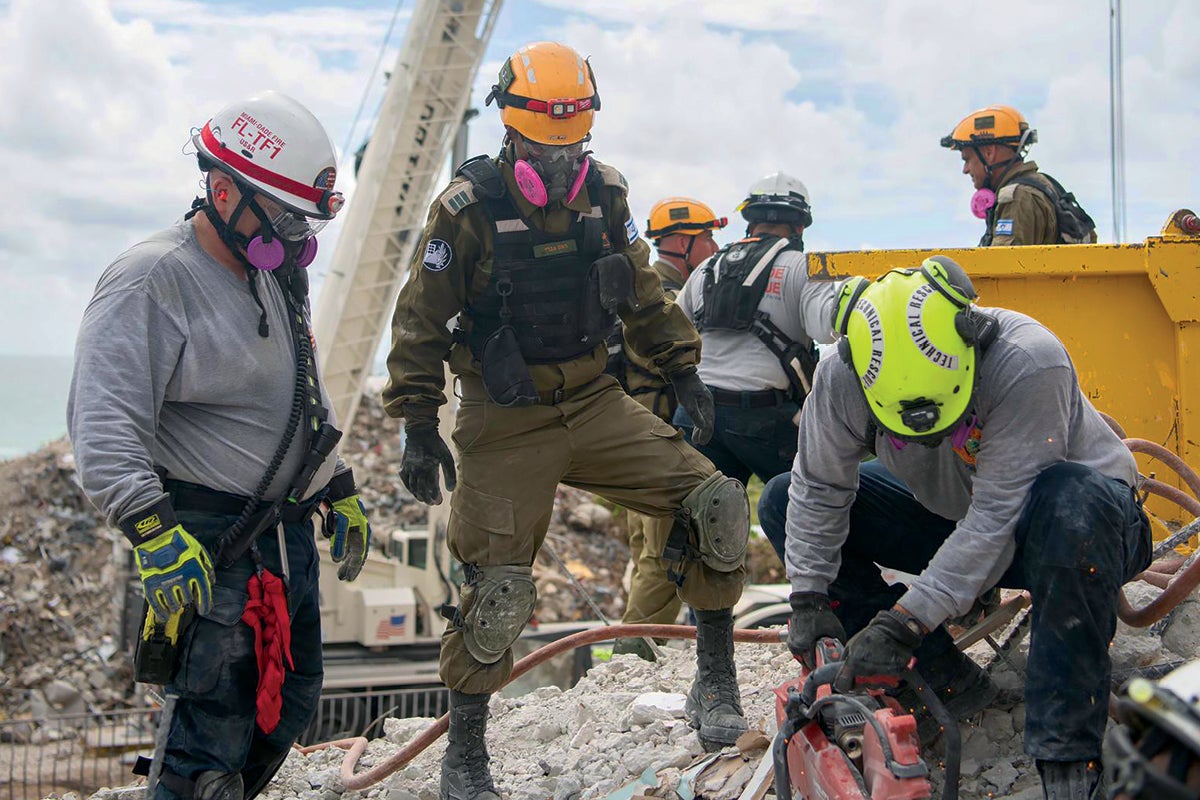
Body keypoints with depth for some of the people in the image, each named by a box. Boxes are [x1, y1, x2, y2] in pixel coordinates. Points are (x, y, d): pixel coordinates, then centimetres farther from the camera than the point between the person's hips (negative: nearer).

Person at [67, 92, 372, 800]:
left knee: (292, 704, 15)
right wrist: (154, 533, -32)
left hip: (290, 533, 9)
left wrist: (341, 494, 26)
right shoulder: (150, 282, -14)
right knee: (217, 721, -10)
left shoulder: (275, 282, 15)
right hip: (210, 542, -9)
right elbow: (104, 426, -23)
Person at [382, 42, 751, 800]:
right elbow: (421, 321, -8)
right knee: (497, 592, -3)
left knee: (713, 503, -10)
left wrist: (683, 370, 13)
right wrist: (419, 428, -10)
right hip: (506, 423, -4)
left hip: (595, 402, 4)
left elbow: (642, 294, 14)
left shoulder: (604, 193, 1)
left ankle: (716, 681, 5)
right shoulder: (469, 207, -12)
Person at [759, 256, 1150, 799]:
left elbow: (998, 515, -37)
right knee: (786, 500, -7)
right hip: (950, 519, 6)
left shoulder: (1028, 362, -35)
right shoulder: (842, 379, -20)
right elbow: (819, 488, -8)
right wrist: (808, 597, -18)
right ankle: (945, 682, -8)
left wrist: (904, 621, -40)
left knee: (1070, 501, -43)